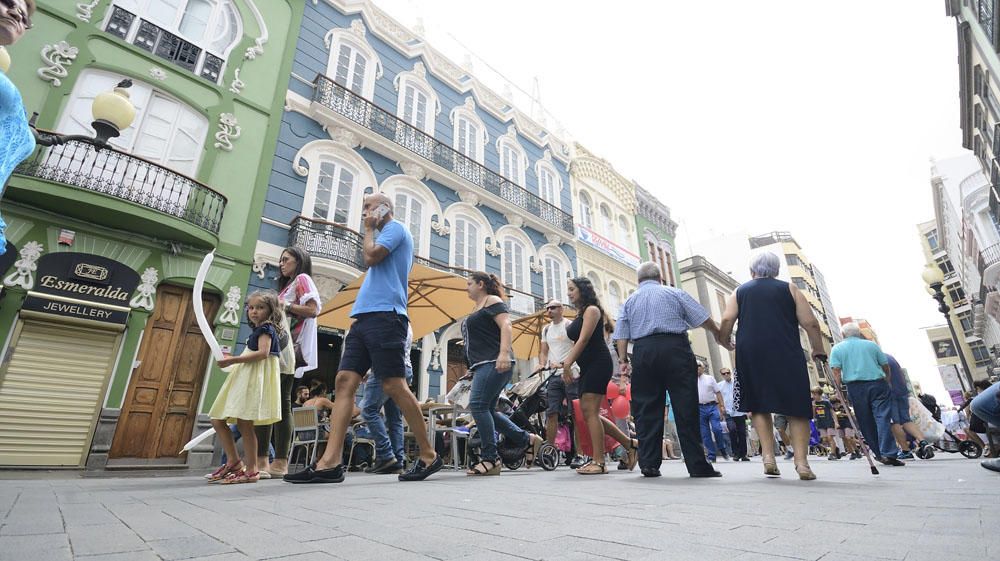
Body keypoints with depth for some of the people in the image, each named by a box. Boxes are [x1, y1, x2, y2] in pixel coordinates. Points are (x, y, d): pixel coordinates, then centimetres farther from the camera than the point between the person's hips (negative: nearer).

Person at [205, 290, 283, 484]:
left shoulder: (266, 328, -4)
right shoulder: (257, 331, 25)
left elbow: (263, 353, -20)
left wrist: (233, 360, -18)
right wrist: (231, 360, 19)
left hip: (255, 378, -10)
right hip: (243, 377, 10)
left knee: (243, 422, -13)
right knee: (218, 420, 8)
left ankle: (251, 470, -6)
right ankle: (233, 461, 14)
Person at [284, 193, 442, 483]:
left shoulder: (395, 227, 4)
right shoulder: (386, 235, 30)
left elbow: (370, 258, -9)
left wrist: (369, 229, 4)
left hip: (384, 315, -10)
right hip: (366, 317, 10)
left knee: (394, 386, -10)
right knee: (345, 381, -2)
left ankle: (429, 456, 0)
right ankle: (330, 462, -5)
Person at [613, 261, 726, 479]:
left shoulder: (629, 301, 17)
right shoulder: (675, 293, 12)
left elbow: (622, 334, 7)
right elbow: (704, 319, 10)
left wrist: (623, 359, 6)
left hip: (643, 351, 2)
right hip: (675, 347, -2)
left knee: (646, 409, 4)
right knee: (686, 408, 1)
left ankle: (649, 464, 4)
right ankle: (697, 465, 4)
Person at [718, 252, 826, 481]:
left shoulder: (740, 292, 14)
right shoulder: (789, 289, 12)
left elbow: (727, 320, -1)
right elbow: (810, 323, 5)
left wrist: (723, 342, 14)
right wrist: (818, 350, 17)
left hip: (750, 353, 1)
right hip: (787, 353, 0)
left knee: (759, 404, 11)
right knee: (796, 406, 7)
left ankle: (768, 456, 4)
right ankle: (801, 461, 0)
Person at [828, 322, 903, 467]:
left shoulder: (837, 348, 7)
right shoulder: (871, 345, 13)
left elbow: (836, 371, -3)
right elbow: (885, 366, 12)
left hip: (855, 386, -1)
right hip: (877, 383, 1)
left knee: (866, 422, 7)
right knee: (883, 418, -5)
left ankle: (881, 454, 10)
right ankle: (888, 454, -16)